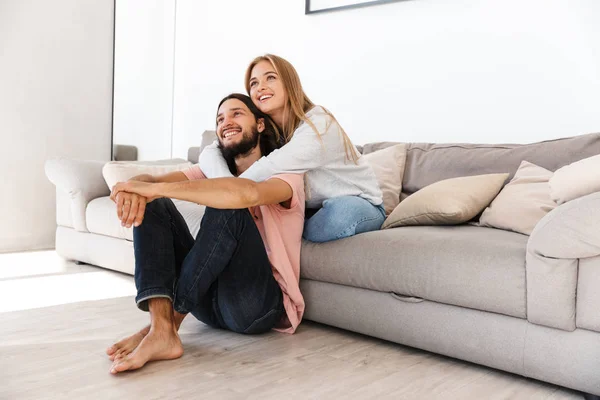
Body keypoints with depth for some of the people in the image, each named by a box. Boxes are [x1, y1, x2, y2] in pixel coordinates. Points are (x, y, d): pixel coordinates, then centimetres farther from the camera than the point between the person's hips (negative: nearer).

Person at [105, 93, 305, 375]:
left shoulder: (285, 174, -4)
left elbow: (248, 193, -30)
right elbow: (151, 180, -2)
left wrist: (157, 188, -30)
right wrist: (136, 187, -28)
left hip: (259, 302, -5)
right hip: (209, 296, 6)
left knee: (229, 205, -28)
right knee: (152, 204, -9)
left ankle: (171, 320, -18)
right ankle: (161, 331, -27)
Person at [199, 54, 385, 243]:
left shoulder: (319, 124, -27)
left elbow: (273, 167, -39)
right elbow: (209, 154, -19)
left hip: (359, 203, -4)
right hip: (314, 208, 4)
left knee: (338, 213, -36)